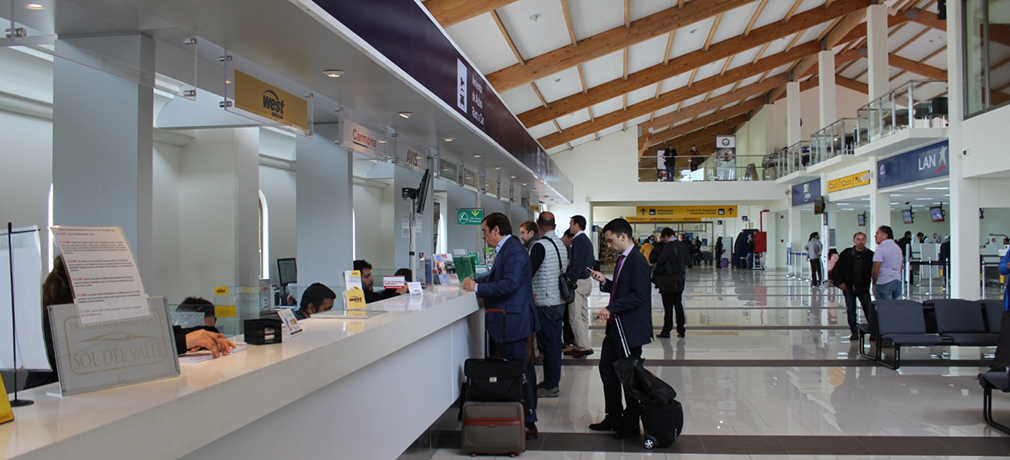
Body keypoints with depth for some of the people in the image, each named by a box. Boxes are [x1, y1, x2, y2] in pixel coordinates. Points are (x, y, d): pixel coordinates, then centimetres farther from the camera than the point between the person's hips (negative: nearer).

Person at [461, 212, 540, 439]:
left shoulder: (514, 250, -17)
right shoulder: (506, 249, 14)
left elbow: (509, 284, -27)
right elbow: (496, 276, 26)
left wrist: (478, 288, -21)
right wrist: (476, 280, 14)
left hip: (514, 321, -10)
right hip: (510, 321, 10)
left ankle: (528, 424, 6)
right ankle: (526, 418, 25)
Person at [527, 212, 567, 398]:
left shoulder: (540, 245, -16)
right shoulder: (562, 245, 9)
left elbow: (530, 271, -22)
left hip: (545, 302, -8)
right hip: (560, 300, 8)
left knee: (548, 345, -2)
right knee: (555, 343, 15)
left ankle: (550, 387, 4)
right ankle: (554, 381, 25)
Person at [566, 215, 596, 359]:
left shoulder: (578, 240, -14)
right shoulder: (587, 240, 15)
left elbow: (577, 264, -22)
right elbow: (593, 262, 20)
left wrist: (571, 281, -18)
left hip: (578, 282, -10)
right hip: (586, 281, 10)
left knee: (575, 317, -7)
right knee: (582, 316, 13)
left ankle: (585, 347, -7)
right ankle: (580, 345, 20)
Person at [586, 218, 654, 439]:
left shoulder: (637, 260, -17)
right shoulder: (622, 259, 13)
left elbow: (638, 295, -24)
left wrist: (611, 307, -25)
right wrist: (604, 282, 4)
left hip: (630, 329, -10)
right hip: (616, 326, 10)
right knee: (607, 369, 15)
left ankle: (631, 423, 17)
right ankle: (614, 418, 28)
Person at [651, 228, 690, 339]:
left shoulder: (668, 246, -15)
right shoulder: (682, 246, 5)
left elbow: (660, 260, -17)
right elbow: (686, 262, 11)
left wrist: (654, 270, -1)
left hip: (668, 281, -6)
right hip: (679, 279, 6)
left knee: (668, 306, 0)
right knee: (679, 305, 11)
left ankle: (666, 331, 6)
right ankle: (681, 330, 14)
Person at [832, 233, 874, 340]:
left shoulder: (870, 255, -3)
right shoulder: (846, 253, -2)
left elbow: (874, 271, 0)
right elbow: (837, 268, 3)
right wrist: (840, 282, -4)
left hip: (863, 288, -1)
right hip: (848, 287, 1)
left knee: (869, 310, -1)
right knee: (850, 310, 4)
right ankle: (854, 332, 14)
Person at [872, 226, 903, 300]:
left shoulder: (881, 248, -13)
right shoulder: (897, 247, 15)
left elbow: (876, 269, -16)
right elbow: (901, 267, 21)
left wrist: (874, 284, -7)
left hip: (884, 283, -8)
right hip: (898, 282, 8)